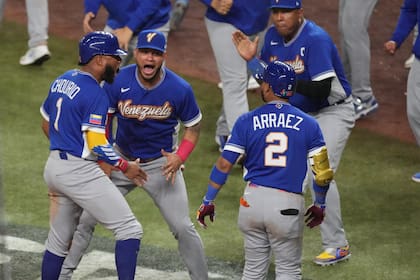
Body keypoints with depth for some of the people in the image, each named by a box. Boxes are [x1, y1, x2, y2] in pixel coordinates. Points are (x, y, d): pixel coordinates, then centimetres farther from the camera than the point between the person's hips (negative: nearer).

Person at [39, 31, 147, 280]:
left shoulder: (61, 81, 11)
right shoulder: (95, 94, -15)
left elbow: (46, 124, 22)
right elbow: (97, 145, -18)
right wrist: (125, 167, -7)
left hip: (54, 165, 9)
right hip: (81, 171, -9)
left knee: (58, 240, 18)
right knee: (130, 230, -7)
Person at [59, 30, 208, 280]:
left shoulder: (180, 89, -19)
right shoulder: (118, 82, -17)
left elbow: (193, 127, -3)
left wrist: (179, 158, -18)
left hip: (161, 163, -2)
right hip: (122, 159, 2)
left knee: (183, 228, -7)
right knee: (86, 218, 1)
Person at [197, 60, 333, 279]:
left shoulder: (247, 121, 1)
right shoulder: (307, 124, 1)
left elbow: (224, 165, -2)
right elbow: (323, 174, -1)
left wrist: (208, 201, 6)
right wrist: (319, 205, 15)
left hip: (252, 201, 2)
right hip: (288, 205, -1)